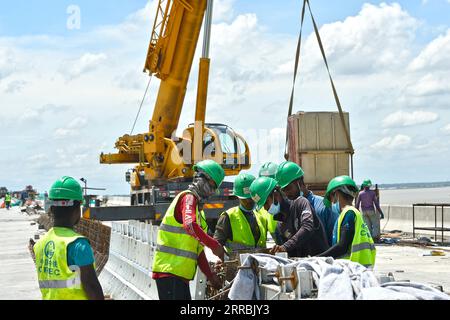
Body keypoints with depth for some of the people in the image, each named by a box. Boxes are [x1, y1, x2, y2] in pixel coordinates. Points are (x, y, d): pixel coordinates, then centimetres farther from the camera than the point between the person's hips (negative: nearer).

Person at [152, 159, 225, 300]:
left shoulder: (198, 208, 24)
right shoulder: (189, 197, -6)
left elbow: (198, 249, 25)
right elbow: (190, 225, -28)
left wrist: (210, 275, 19)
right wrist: (215, 245, -24)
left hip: (181, 274, 10)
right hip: (169, 270, -10)